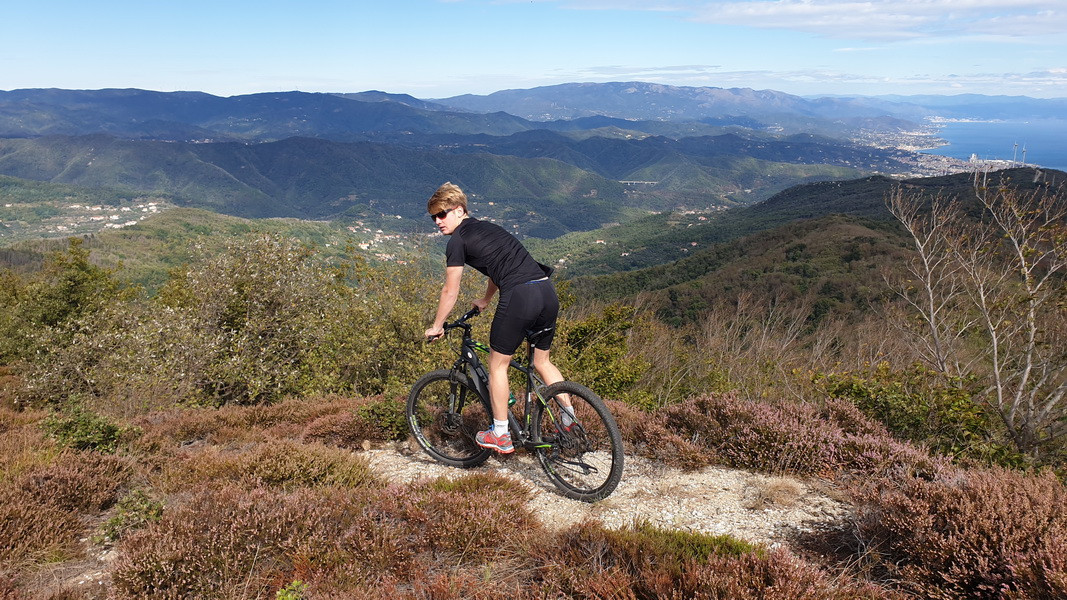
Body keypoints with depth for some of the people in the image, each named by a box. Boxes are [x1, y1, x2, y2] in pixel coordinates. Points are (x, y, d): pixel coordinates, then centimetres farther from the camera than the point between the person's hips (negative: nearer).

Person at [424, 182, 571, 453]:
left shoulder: (458, 241, 3)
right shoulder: (487, 227, 27)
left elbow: (450, 292, 7)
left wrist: (436, 327, 20)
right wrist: (485, 301, 55)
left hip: (519, 297, -8)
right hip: (548, 292, 8)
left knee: (497, 365, 10)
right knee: (542, 361, 24)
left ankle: (500, 436, 18)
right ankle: (570, 419, 23)